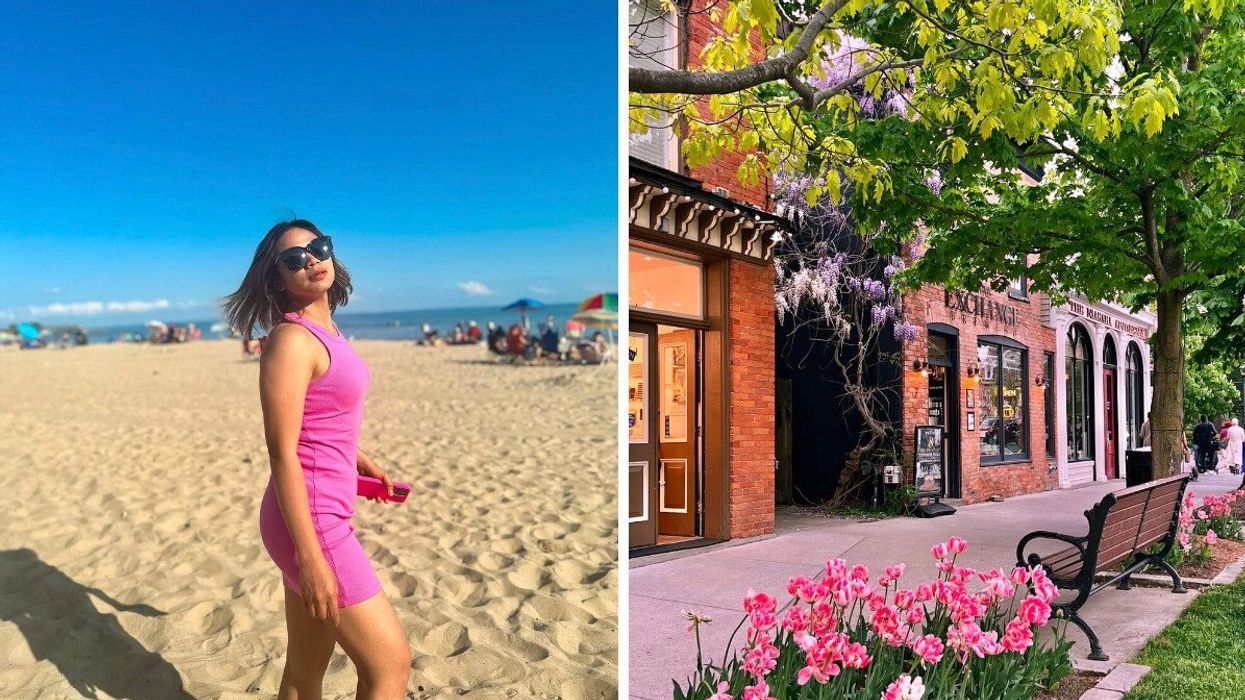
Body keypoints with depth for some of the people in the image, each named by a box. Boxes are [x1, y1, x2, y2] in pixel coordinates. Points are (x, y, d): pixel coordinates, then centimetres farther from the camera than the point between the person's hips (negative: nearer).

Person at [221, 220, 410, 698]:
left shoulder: (326, 331, 10)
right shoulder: (292, 339, -17)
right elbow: (282, 454, -21)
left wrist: (360, 461, 27)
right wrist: (310, 558, -22)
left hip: (326, 512, 9)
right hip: (310, 520, -9)